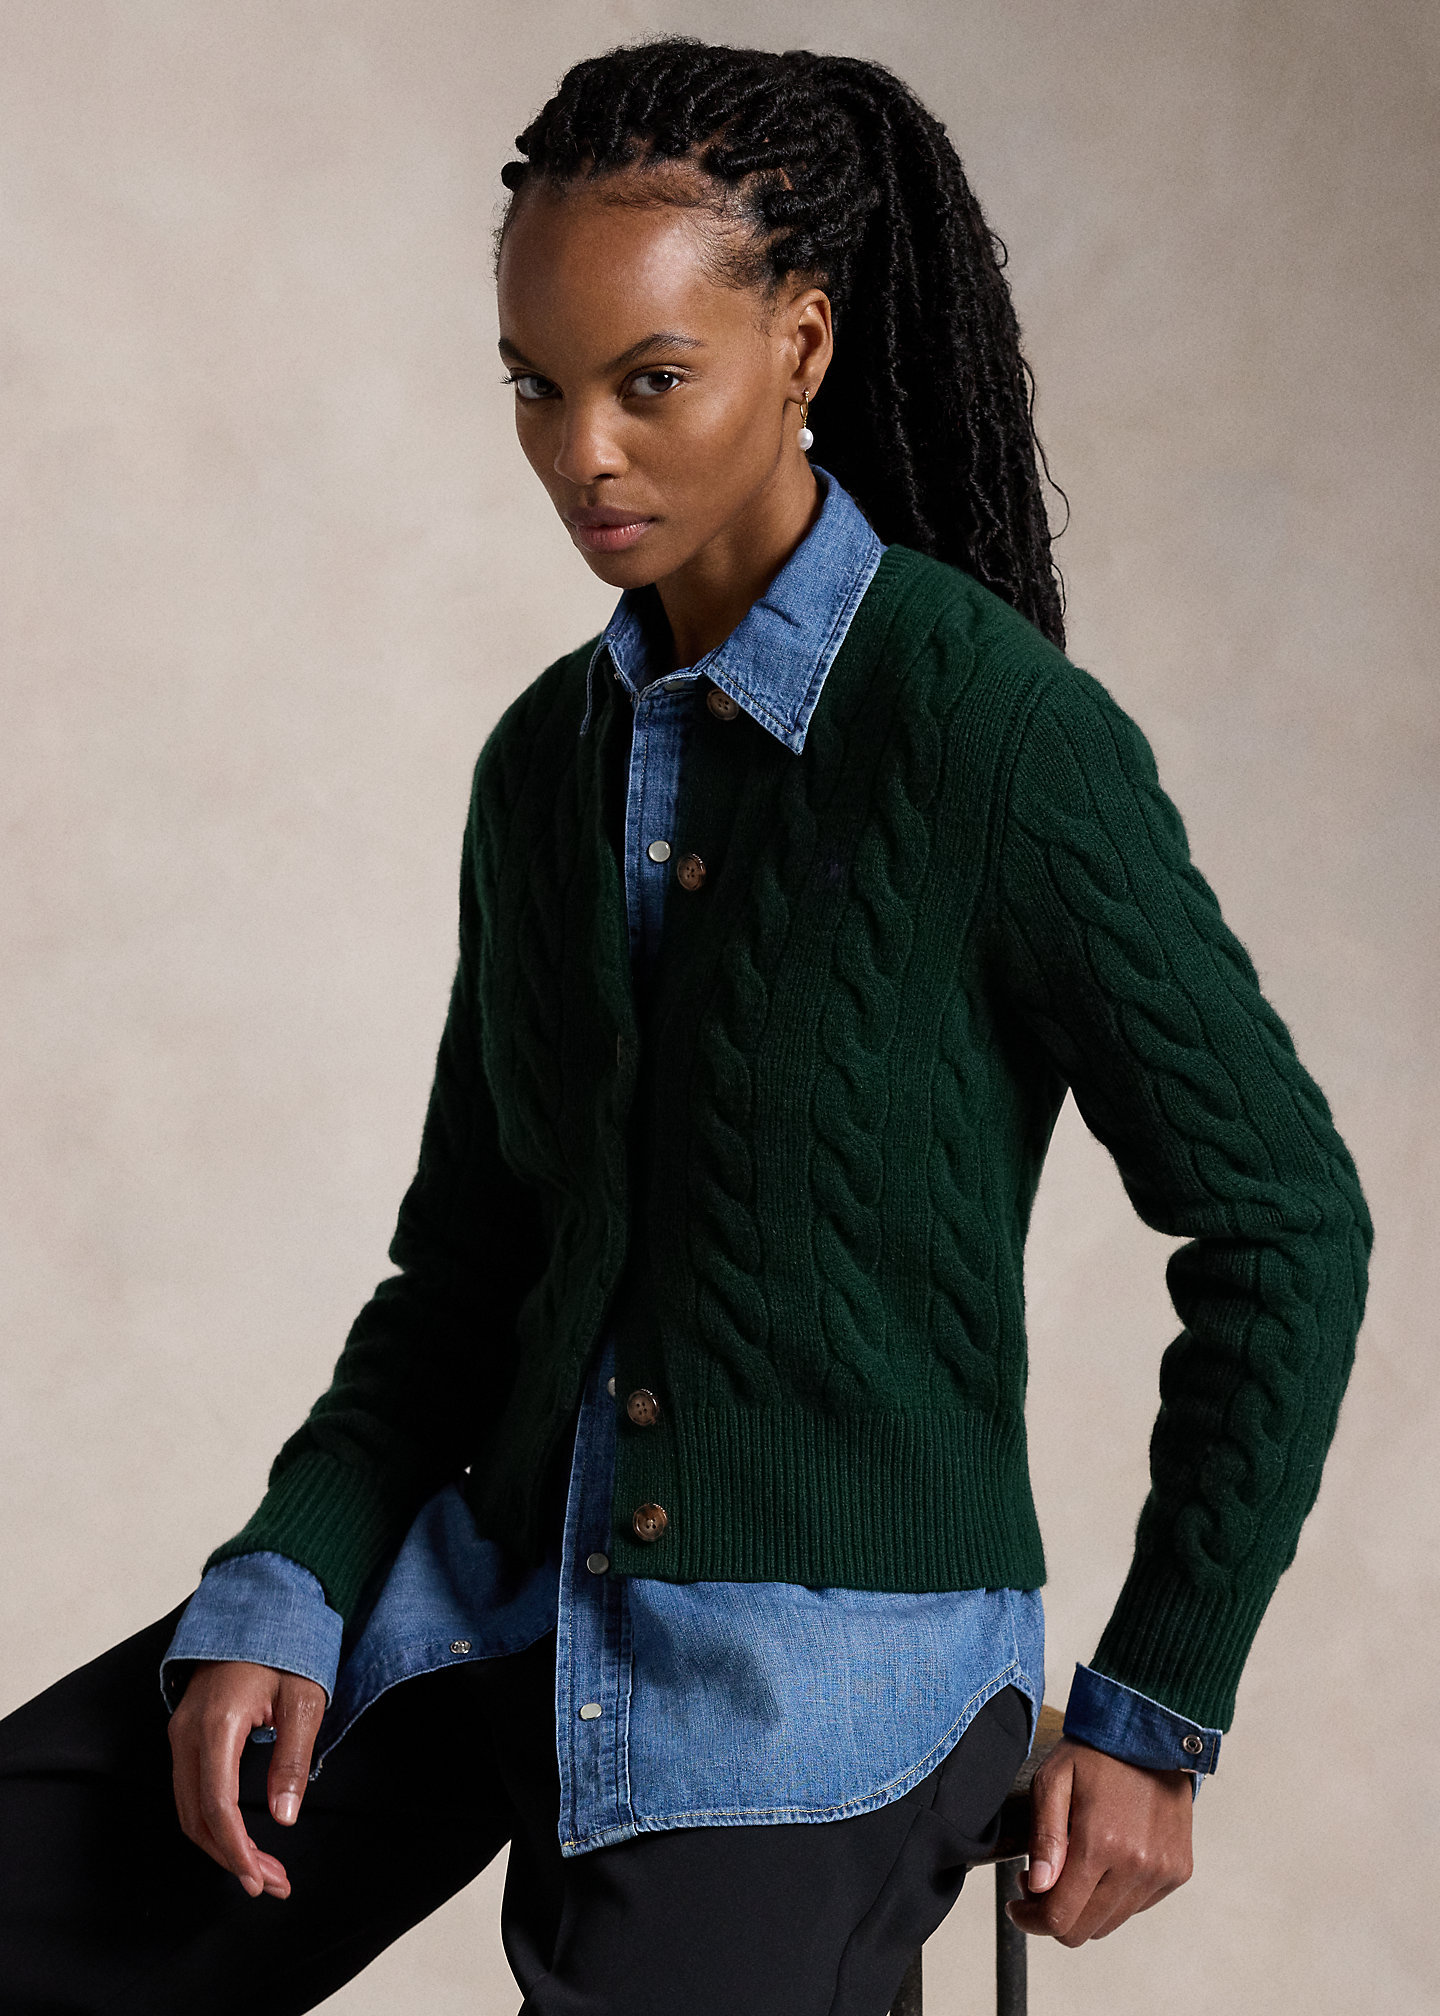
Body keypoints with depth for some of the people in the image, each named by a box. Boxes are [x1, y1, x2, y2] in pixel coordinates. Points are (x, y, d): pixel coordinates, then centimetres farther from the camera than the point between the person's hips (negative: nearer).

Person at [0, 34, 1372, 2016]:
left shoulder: (997, 733, -13)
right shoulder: (545, 762, 8)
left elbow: (1283, 1223, -7)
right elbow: (467, 1255, 13)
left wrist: (1156, 1716, -6)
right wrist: (282, 1596, -3)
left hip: (832, 1669, -6)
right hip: (497, 1584, 6)